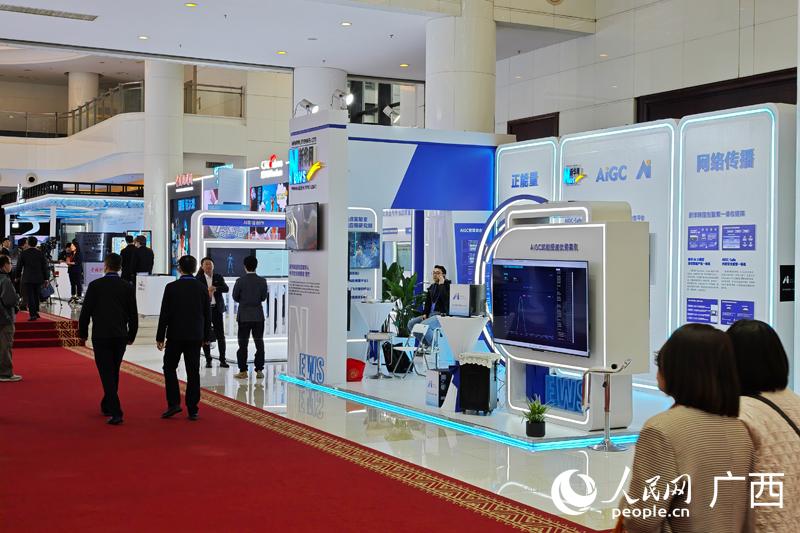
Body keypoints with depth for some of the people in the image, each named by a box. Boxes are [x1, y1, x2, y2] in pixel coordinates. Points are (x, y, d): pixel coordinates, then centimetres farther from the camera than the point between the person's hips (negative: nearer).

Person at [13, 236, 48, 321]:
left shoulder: (23, 253, -5)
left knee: (30, 297, -2)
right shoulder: (40, 253, 0)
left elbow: (19, 266, 2)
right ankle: (36, 311, 24)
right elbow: (44, 267, 4)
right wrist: (45, 278, 10)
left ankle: (32, 314, -7)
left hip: (27, 279, -2)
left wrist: (17, 276, 15)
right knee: (36, 296, 17)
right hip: (38, 278, 3)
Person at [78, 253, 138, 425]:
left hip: (101, 336, -3)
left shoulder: (95, 285, -6)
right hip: (120, 336, 3)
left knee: (107, 374, -3)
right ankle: (107, 406, 33)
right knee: (114, 372, 19)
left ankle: (115, 412, -13)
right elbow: (133, 314, 4)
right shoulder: (128, 287, 1)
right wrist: (131, 336, 17)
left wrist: (83, 333, 11)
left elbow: (86, 311, -3)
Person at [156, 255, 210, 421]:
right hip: (195, 337, 2)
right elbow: (207, 315, 5)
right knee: (193, 372, 4)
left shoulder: (171, 288, -8)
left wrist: (160, 337, -1)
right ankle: (192, 410, 5)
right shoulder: (202, 289, 0)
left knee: (170, 368, 11)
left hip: (175, 335, -2)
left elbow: (164, 314, -7)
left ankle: (174, 403, 0)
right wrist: (206, 336, 15)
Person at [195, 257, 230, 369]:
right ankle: (208, 360, 11)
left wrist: (215, 288, -23)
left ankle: (222, 360, 7)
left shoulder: (218, 277, 7)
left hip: (217, 309, 1)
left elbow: (226, 288, -8)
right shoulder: (199, 279, 2)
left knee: (220, 335, 0)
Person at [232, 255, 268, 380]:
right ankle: (259, 370, 6)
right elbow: (264, 297, 2)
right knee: (259, 343, 7)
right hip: (258, 316, 2)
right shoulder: (262, 281, -4)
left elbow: (235, 297, -2)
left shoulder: (240, 281, -9)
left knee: (243, 344, 4)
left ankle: (243, 371, 5)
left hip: (244, 316, -2)